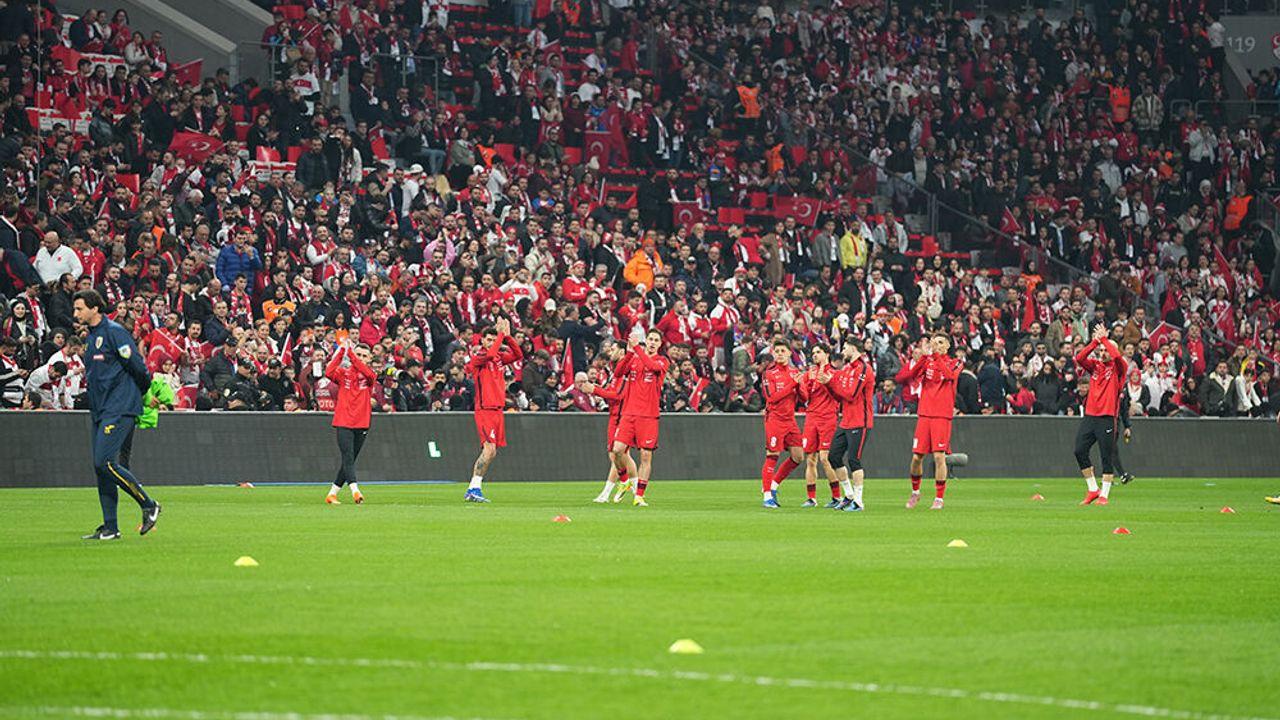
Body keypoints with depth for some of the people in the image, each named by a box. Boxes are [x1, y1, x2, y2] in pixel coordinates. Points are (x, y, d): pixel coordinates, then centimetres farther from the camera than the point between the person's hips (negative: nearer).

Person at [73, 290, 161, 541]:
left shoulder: (113, 332, -12)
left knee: (105, 463, -17)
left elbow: (137, 366, -12)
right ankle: (110, 528, 9)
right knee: (101, 467, 6)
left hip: (119, 410, -9)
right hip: (99, 411, 9)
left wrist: (148, 392, -1)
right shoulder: (92, 336, 17)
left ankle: (149, 506, -4)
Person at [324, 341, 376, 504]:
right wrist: (342, 351, -19)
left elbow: (369, 374, -17)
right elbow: (329, 373, -16)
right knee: (348, 458, -16)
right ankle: (355, 491, -28)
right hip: (344, 423, -3)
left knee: (349, 460, 8)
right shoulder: (343, 373, 5)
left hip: (362, 425, 3)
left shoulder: (369, 376, 8)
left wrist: (350, 353, -20)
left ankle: (332, 493, 17)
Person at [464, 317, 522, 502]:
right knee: (489, 449, -18)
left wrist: (507, 336, -3)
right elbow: (490, 354, -25)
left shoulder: (499, 357, 14)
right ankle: (474, 488, -17)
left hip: (497, 410, 7)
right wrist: (501, 334, -16)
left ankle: (473, 490, 10)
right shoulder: (477, 357, -5)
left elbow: (517, 355, 7)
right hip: (485, 410, -7)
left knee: (489, 451, 6)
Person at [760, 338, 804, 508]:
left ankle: (773, 485, 19)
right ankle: (767, 495, -3)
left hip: (790, 420, 6)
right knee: (772, 457, -8)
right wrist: (792, 384, -16)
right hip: (774, 419, -6)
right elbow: (772, 397, -15)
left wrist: (800, 385, -11)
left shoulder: (794, 372, 12)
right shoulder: (769, 374, -4)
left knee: (798, 457, 4)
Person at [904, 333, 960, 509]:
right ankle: (915, 492, 23)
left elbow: (949, 375, -19)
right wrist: (924, 355, -20)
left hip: (943, 416, -3)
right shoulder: (927, 361, 10)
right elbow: (912, 374, -8)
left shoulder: (954, 363, 4)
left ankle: (939, 498, 0)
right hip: (924, 414, 3)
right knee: (916, 457, 2)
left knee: (939, 456, -9)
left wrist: (936, 355, -22)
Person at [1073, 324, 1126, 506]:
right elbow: (1079, 359, -3)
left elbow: (1117, 355, -19)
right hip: (1089, 415, 5)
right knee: (1080, 451, -1)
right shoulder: (1095, 365, 14)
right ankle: (1093, 490, 12)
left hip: (1107, 417, -5)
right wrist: (1095, 341, -9)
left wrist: (1104, 339, -10)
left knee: (1107, 457, -3)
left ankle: (1104, 495, 4)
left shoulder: (1117, 367, 2)